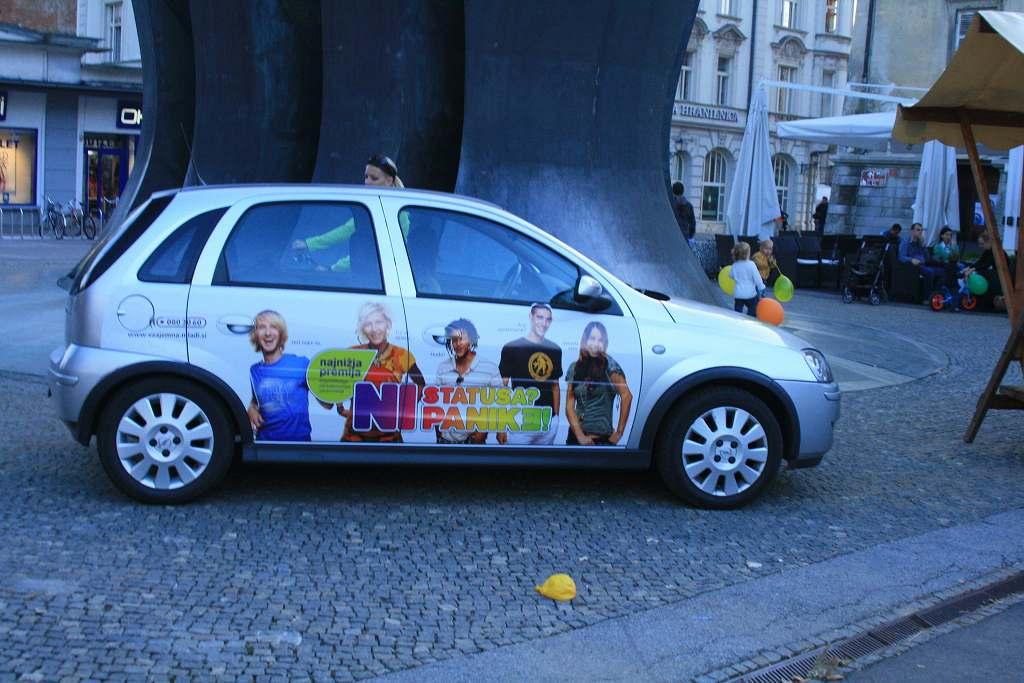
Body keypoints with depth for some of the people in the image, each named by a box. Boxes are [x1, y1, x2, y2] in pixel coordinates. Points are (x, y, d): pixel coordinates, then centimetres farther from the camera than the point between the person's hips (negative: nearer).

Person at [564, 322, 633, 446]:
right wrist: (580, 436, -9)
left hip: (602, 438, -4)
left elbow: (626, 396, -15)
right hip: (575, 436, 4)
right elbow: (569, 406, 3)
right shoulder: (574, 368, 7)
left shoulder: (609, 365, -5)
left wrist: (619, 432, -14)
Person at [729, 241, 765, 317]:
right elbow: (757, 278, -12)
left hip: (738, 294, 3)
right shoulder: (751, 264, -14)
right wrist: (761, 288, -1)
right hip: (750, 294, -3)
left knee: (737, 313, 9)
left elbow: (731, 275, 17)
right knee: (752, 313, 10)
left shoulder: (735, 265, -1)